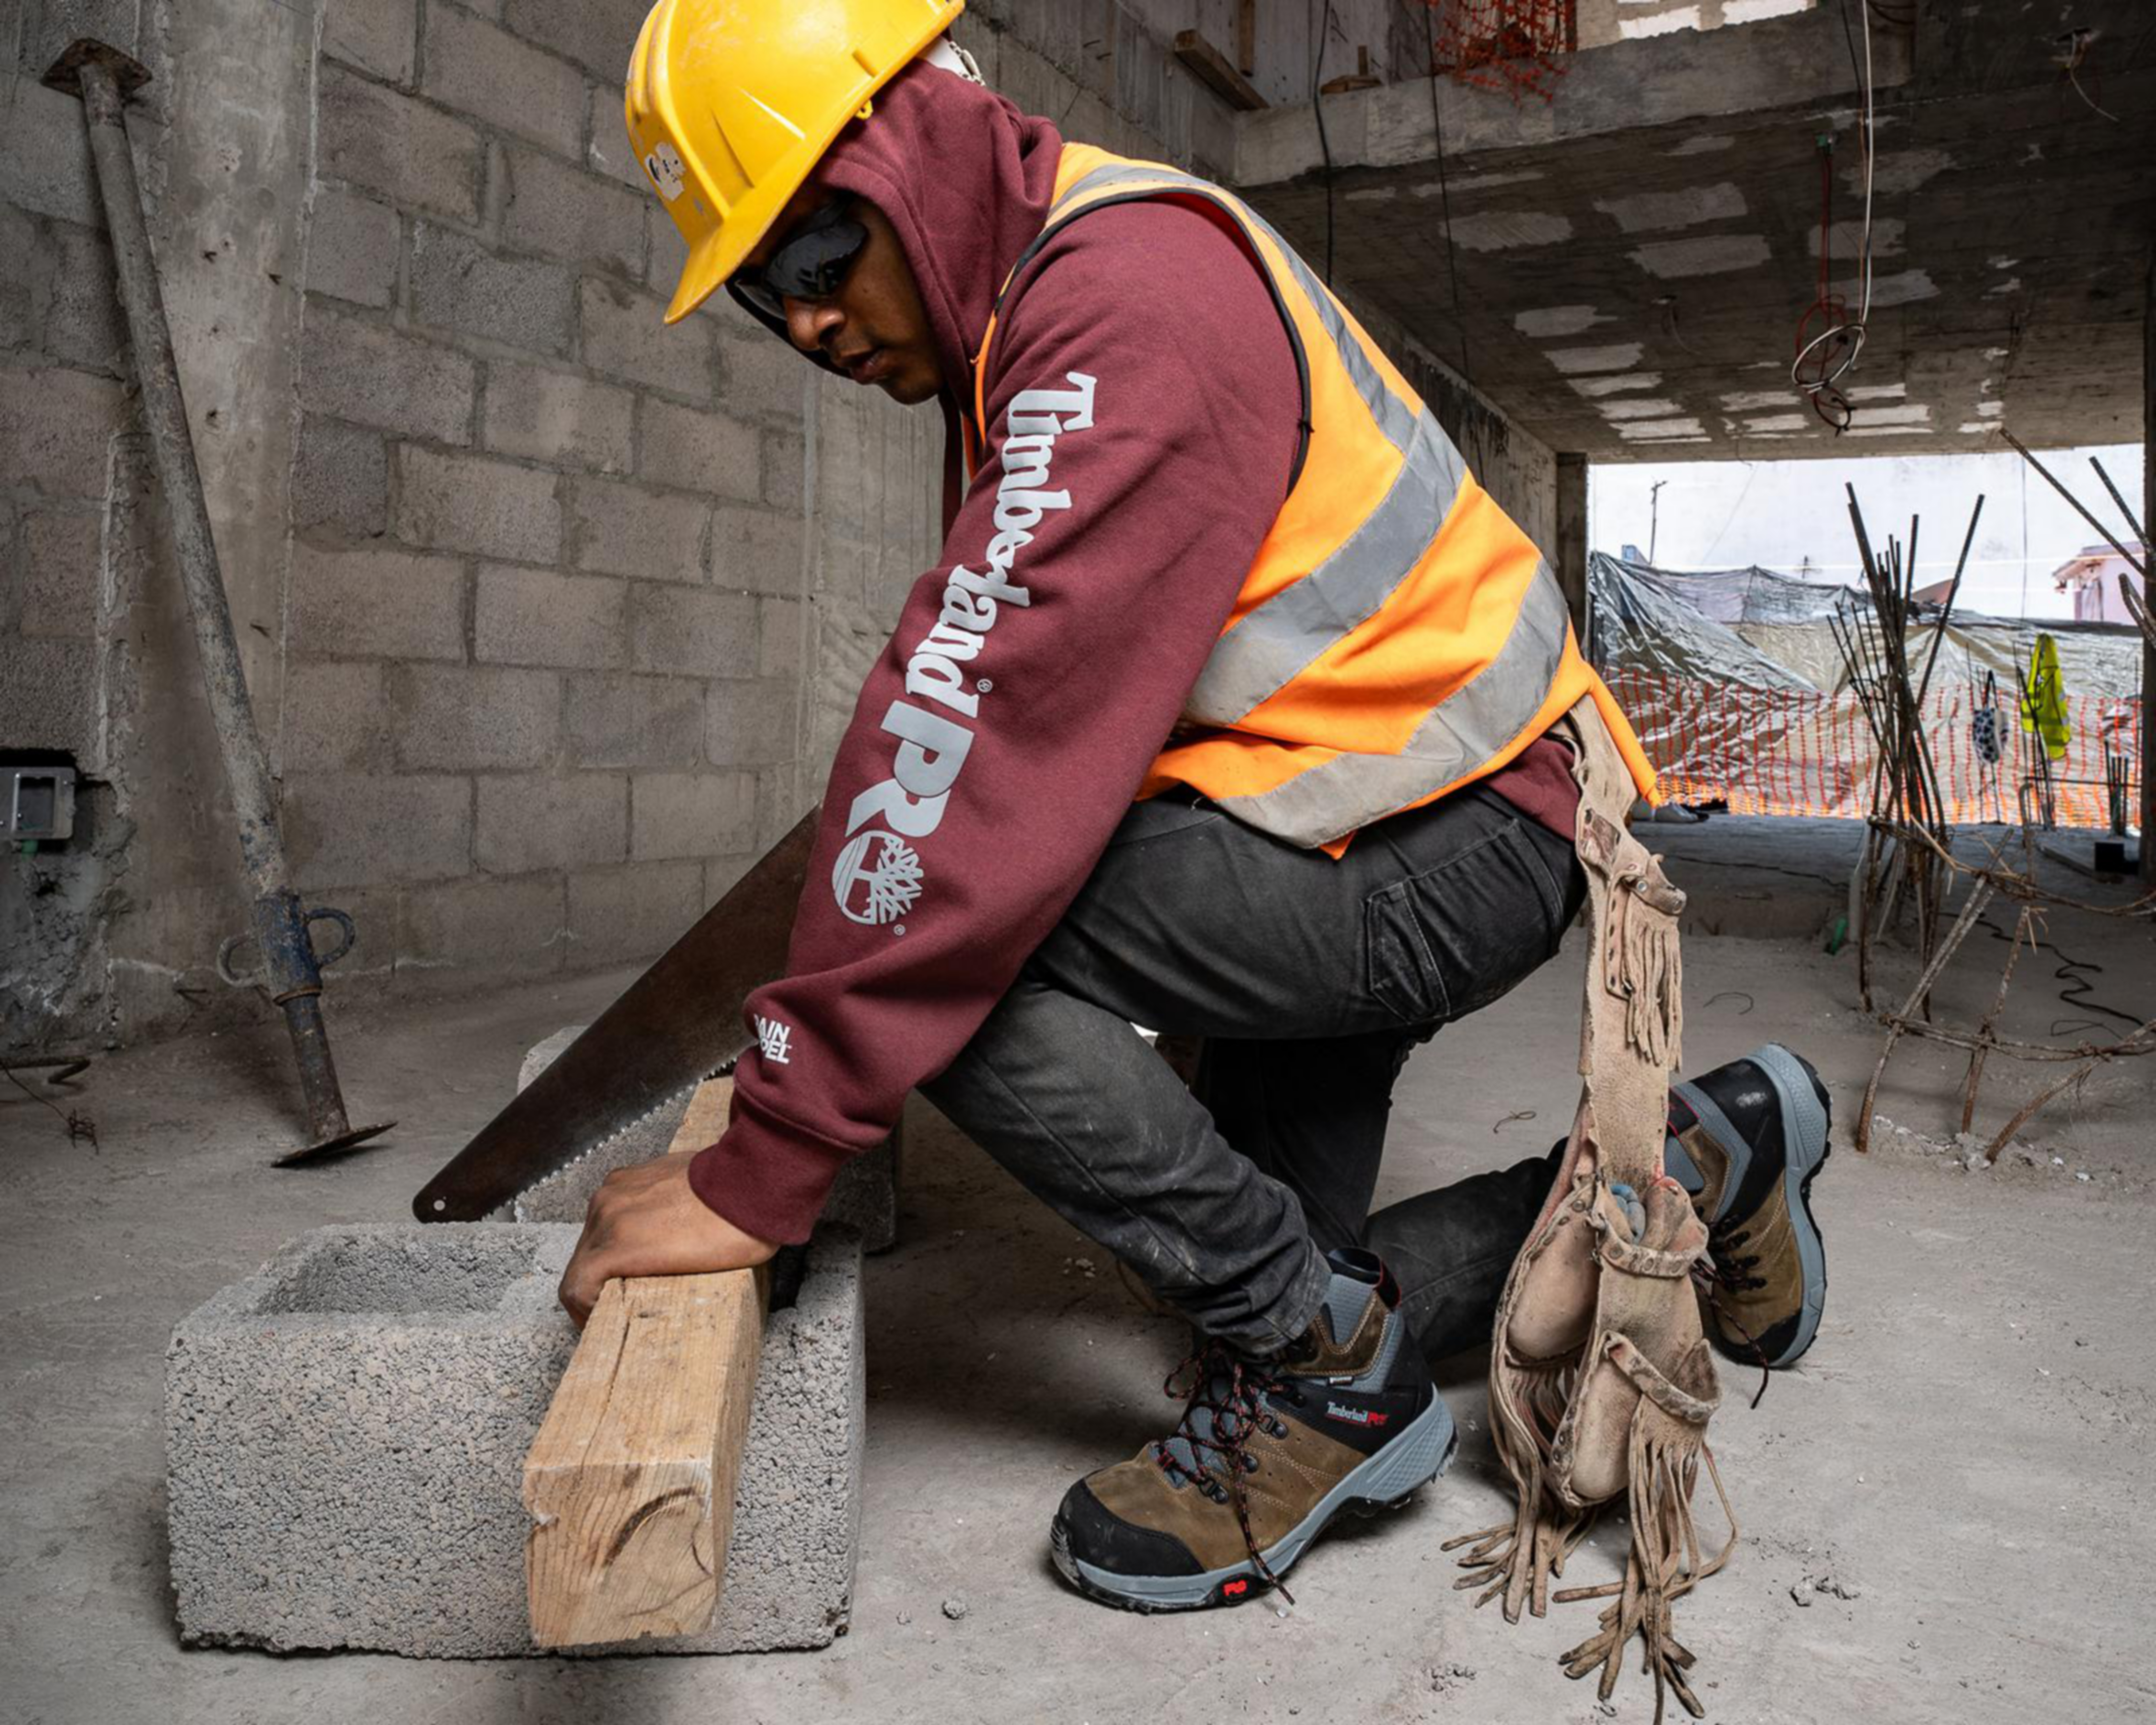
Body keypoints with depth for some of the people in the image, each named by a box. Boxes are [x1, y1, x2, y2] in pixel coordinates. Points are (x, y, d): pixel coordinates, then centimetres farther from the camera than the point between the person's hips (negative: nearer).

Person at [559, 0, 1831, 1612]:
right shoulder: (1017, 334, 14)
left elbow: (994, 724, -31)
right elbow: (985, 699, 13)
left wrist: (770, 1160, -29)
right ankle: (1702, 1152, 25)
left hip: (1453, 840, -10)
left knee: (957, 926, -25)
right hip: (1337, 849, 10)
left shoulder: (1134, 283, -20)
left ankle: (1324, 1363, -7)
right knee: (1254, 1279, 12)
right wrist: (821, 1034, 7)